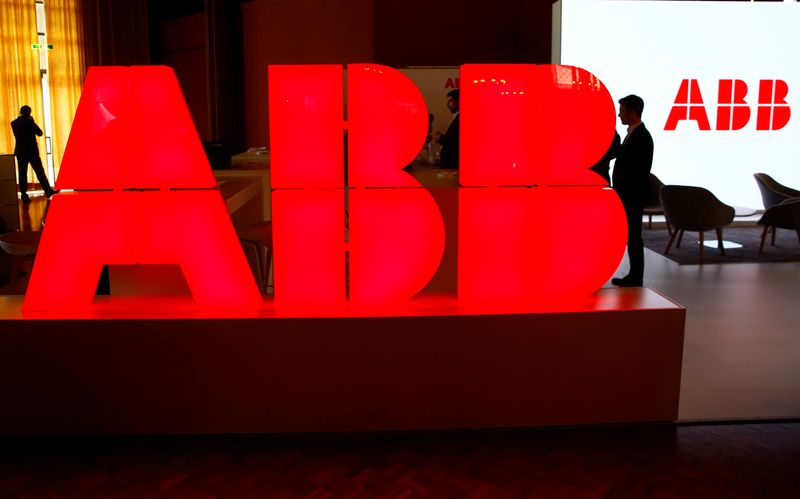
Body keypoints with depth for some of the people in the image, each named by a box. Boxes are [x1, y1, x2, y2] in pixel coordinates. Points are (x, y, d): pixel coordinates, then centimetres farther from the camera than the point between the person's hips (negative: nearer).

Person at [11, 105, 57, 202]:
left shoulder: (13, 123, 5)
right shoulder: (29, 122, -11)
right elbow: (40, 133, -4)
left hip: (20, 152, 4)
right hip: (32, 151, -4)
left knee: (22, 173, 5)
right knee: (39, 171, 5)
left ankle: (24, 195, 3)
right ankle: (48, 191, 10)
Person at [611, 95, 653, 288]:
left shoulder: (642, 137, -16)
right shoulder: (632, 134, 13)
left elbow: (641, 172, -19)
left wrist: (631, 198, -19)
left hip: (633, 197, -9)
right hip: (627, 195, 9)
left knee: (633, 237, -2)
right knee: (631, 236, 13)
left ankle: (636, 278, 6)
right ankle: (634, 276, 21)